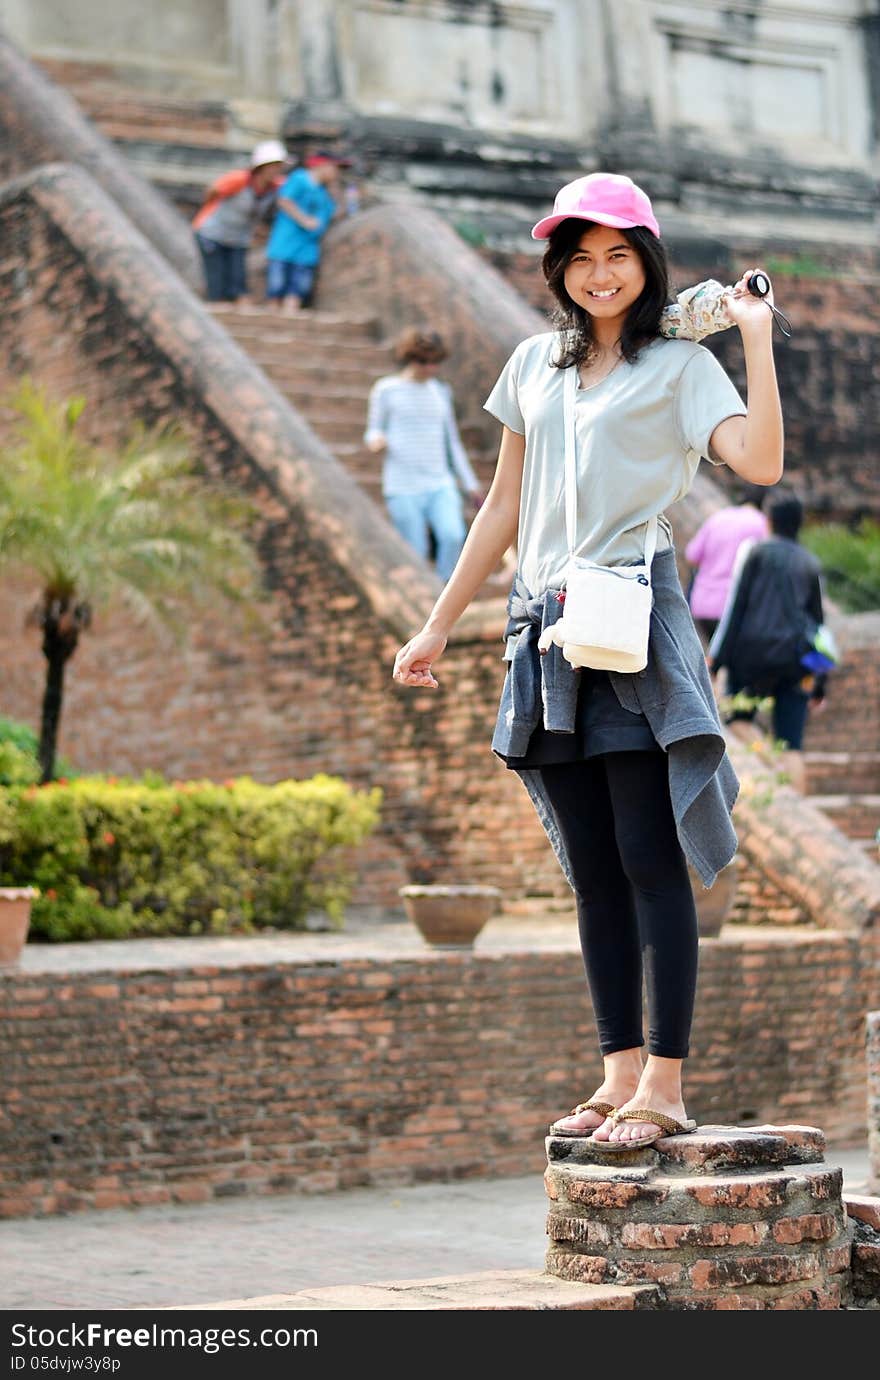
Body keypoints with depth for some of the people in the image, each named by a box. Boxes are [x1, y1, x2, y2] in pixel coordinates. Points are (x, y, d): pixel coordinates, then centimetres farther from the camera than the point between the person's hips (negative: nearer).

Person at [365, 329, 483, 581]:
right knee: (416, 554, -7)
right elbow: (373, 431, 10)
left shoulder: (440, 392, 16)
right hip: (404, 488, -3)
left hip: (440, 485, 3)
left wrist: (470, 484, 20)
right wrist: (376, 441, -15)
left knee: (453, 537, -21)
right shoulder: (386, 390, 4)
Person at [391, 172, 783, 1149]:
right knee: (594, 873, 7)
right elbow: (505, 504, 21)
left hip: (634, 628, -6)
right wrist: (438, 625, 21)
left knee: (651, 862, -7)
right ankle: (621, 1075, 12)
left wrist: (757, 339, -13)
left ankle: (664, 1087, -6)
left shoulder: (679, 365, 1)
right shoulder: (535, 364, 16)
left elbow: (759, 461, -16)